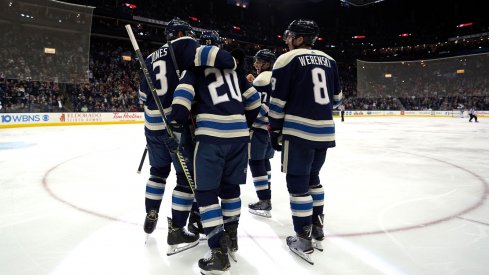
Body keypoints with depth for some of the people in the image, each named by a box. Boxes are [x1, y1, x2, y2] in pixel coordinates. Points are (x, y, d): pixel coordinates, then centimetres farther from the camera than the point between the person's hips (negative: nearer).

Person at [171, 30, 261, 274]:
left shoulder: (195, 67, 10)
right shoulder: (233, 67, 24)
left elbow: (182, 98, -8)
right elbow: (253, 100, 23)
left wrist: (177, 125, -1)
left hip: (211, 134, -5)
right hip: (239, 133, 6)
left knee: (206, 192, 1)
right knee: (230, 187, 20)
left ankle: (219, 252, -2)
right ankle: (231, 238, 31)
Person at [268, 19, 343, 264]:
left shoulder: (287, 59, -4)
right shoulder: (329, 60, 13)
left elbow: (278, 101, -7)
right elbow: (336, 98, 18)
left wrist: (275, 131, 2)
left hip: (299, 131, -6)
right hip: (325, 131, 7)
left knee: (297, 182, 3)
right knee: (312, 178, 21)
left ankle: (304, 240, 9)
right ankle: (317, 229, 30)